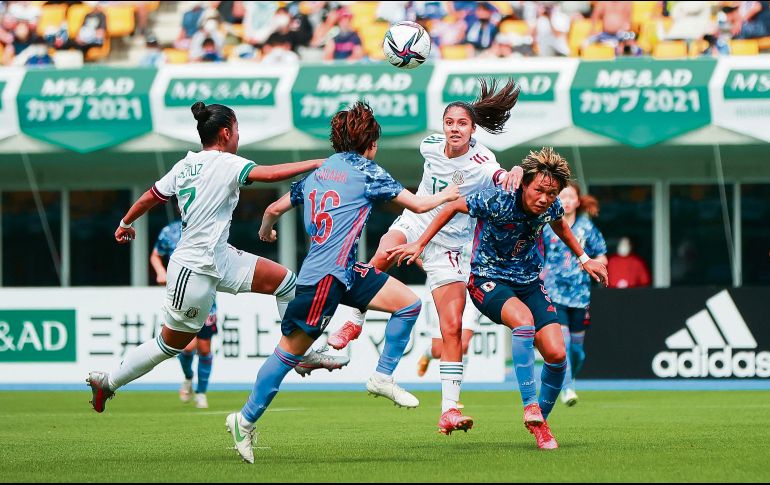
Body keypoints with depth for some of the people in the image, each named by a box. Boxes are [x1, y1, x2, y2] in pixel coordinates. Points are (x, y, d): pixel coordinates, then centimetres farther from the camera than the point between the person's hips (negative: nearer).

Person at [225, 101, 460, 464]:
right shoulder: (365, 171, -5)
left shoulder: (317, 173, 16)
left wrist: (265, 231, 43)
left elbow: (274, 208, 21)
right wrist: (446, 196, 17)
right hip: (324, 278, -9)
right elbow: (417, 204, -2)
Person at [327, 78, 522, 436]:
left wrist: (516, 173, -65)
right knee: (383, 255, -34)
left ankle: (449, 410, -7)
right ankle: (354, 322, -13)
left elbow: (503, 179, -44)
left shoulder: (480, 162, -21)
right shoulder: (430, 145, -6)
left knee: (452, 329, -10)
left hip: (449, 248, -2)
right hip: (415, 223, 2)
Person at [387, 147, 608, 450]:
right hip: (488, 279, -5)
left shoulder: (551, 207, -10)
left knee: (556, 354, -11)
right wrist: (420, 244, -4)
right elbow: (453, 208, -8)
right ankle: (530, 407, -31)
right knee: (523, 319, -37)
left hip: (529, 281, 5)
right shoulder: (497, 201, -25)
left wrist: (584, 259, 25)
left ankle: (541, 421, 13)